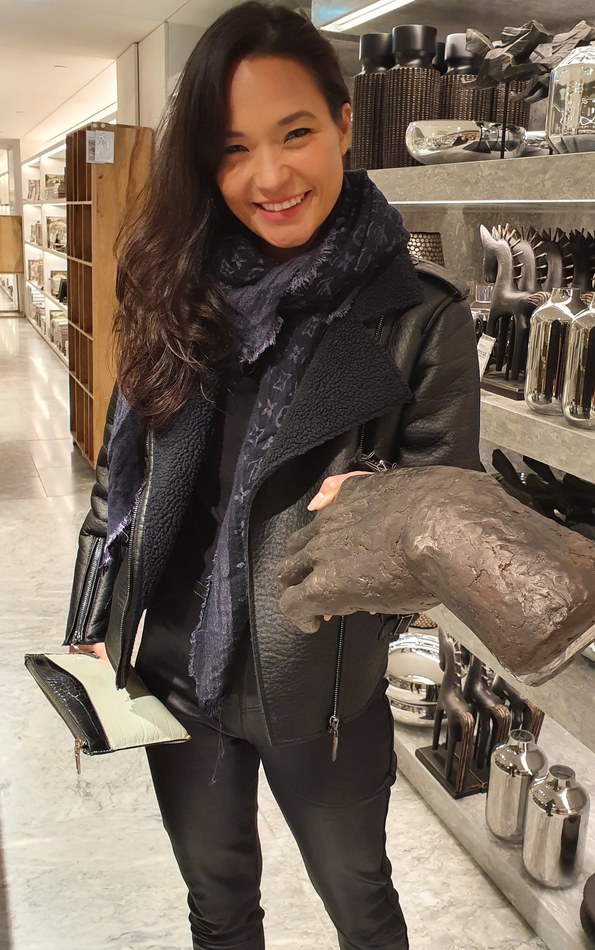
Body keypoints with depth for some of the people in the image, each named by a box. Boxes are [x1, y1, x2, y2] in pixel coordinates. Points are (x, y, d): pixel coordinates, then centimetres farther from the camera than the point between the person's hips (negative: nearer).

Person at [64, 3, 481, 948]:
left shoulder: (419, 314, -14)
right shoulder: (185, 295, -3)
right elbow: (122, 469, 5)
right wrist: (95, 625, 5)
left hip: (322, 683, -3)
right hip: (174, 665, 4)